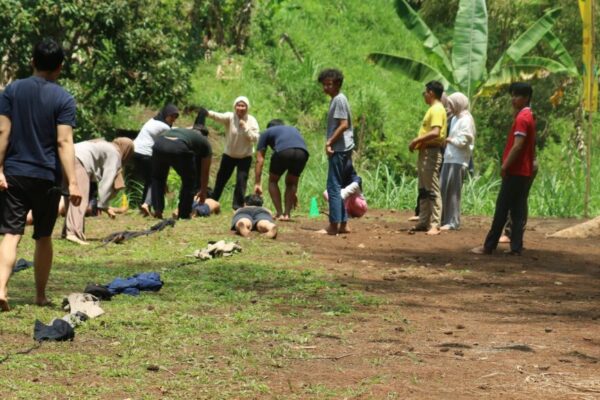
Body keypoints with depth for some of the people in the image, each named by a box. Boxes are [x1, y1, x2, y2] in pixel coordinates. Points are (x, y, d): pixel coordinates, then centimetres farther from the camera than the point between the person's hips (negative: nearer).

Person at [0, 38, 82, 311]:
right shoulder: (63, 99, -6)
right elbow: (64, 142, -12)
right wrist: (72, 182, -13)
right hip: (47, 176, -1)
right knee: (43, 237, 13)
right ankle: (40, 296, 21)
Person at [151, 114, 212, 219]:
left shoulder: (180, 131, 45)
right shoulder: (204, 142, 33)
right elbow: (205, 171, 38)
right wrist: (203, 192, 53)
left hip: (159, 143, 4)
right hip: (179, 148, -4)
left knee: (157, 178, 29)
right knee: (189, 181, 20)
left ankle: (157, 209, 20)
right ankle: (184, 214, 21)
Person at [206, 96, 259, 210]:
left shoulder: (251, 121, -10)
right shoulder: (230, 118, -14)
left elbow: (255, 138, -17)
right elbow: (218, 116, -35)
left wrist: (245, 127, -28)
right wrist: (207, 113, -56)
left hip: (245, 157, 0)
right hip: (229, 155, 0)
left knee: (241, 181, -8)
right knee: (221, 179, 8)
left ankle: (238, 205, 5)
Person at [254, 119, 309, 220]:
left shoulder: (266, 133, 32)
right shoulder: (293, 130, 42)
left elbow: (259, 160, 24)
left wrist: (257, 184, 26)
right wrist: (294, 193, 48)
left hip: (283, 152, -3)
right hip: (302, 152, 3)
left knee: (273, 181, 23)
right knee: (291, 182, 27)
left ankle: (279, 214, 13)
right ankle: (287, 214, 14)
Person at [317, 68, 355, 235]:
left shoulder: (339, 99, -12)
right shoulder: (336, 99, 18)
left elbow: (343, 125, -19)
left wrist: (330, 142, -16)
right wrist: (330, 142, 9)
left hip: (339, 149, -10)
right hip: (340, 148, 10)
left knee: (334, 186, -9)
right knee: (338, 187, 13)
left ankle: (334, 225, -9)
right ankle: (343, 224, 15)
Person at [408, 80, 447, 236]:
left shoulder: (437, 109, -14)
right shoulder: (432, 109, 18)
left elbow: (435, 132, -26)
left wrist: (417, 140, -18)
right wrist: (418, 142, 9)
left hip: (431, 153, -11)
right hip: (424, 153, 11)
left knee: (432, 190, -10)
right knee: (423, 190, 13)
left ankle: (435, 225, -12)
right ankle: (424, 222, 17)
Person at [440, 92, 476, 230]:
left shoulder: (466, 120, -10)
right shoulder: (455, 119, 18)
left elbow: (463, 141, -16)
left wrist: (450, 140, -3)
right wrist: (448, 140, 7)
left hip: (458, 161, -9)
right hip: (449, 159, 9)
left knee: (453, 191, -5)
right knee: (444, 189, 8)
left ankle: (453, 222, -1)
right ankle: (444, 219, 14)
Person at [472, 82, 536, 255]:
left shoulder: (521, 118, -14)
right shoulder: (528, 116, 17)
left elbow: (517, 146, -21)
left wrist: (504, 166, -16)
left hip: (515, 171, -9)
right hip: (524, 172, 9)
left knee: (501, 210, -5)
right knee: (518, 211, 6)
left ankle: (489, 246, -2)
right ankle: (516, 247, 4)